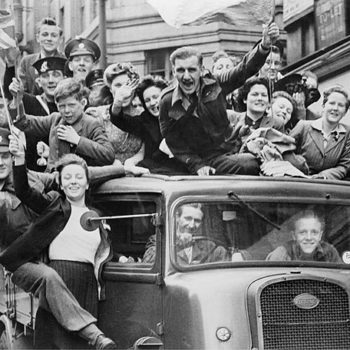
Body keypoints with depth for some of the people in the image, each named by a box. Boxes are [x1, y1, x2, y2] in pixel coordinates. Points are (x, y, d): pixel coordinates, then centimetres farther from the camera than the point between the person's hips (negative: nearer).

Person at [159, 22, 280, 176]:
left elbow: (245, 68, -8)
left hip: (230, 150, 4)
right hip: (203, 159, -4)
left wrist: (264, 46, -27)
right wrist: (197, 166, -15)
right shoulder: (168, 102, -5)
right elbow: (174, 143, -2)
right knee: (252, 164, -30)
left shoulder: (214, 85, 1)